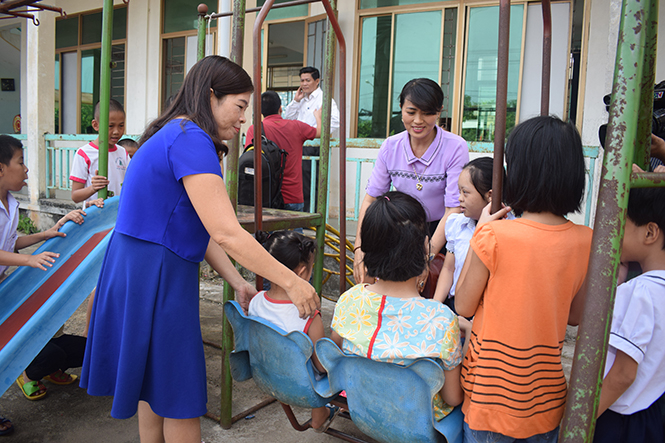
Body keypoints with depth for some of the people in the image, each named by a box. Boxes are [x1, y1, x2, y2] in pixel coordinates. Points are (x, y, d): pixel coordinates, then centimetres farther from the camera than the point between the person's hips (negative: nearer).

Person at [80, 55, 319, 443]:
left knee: (156, 382, 24)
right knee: (182, 397, 5)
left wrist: (237, 283, 6)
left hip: (139, 270, 11)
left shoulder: (177, 135, 13)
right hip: (153, 277, -10)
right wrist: (292, 282, -21)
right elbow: (226, 234, -27)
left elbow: (199, 228, 11)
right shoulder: (191, 139, -20)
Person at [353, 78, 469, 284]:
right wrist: (359, 247, -17)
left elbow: (453, 209, -19)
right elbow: (371, 197, -4)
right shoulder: (390, 146, -4)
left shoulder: (455, 148, -15)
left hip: (441, 231, -3)